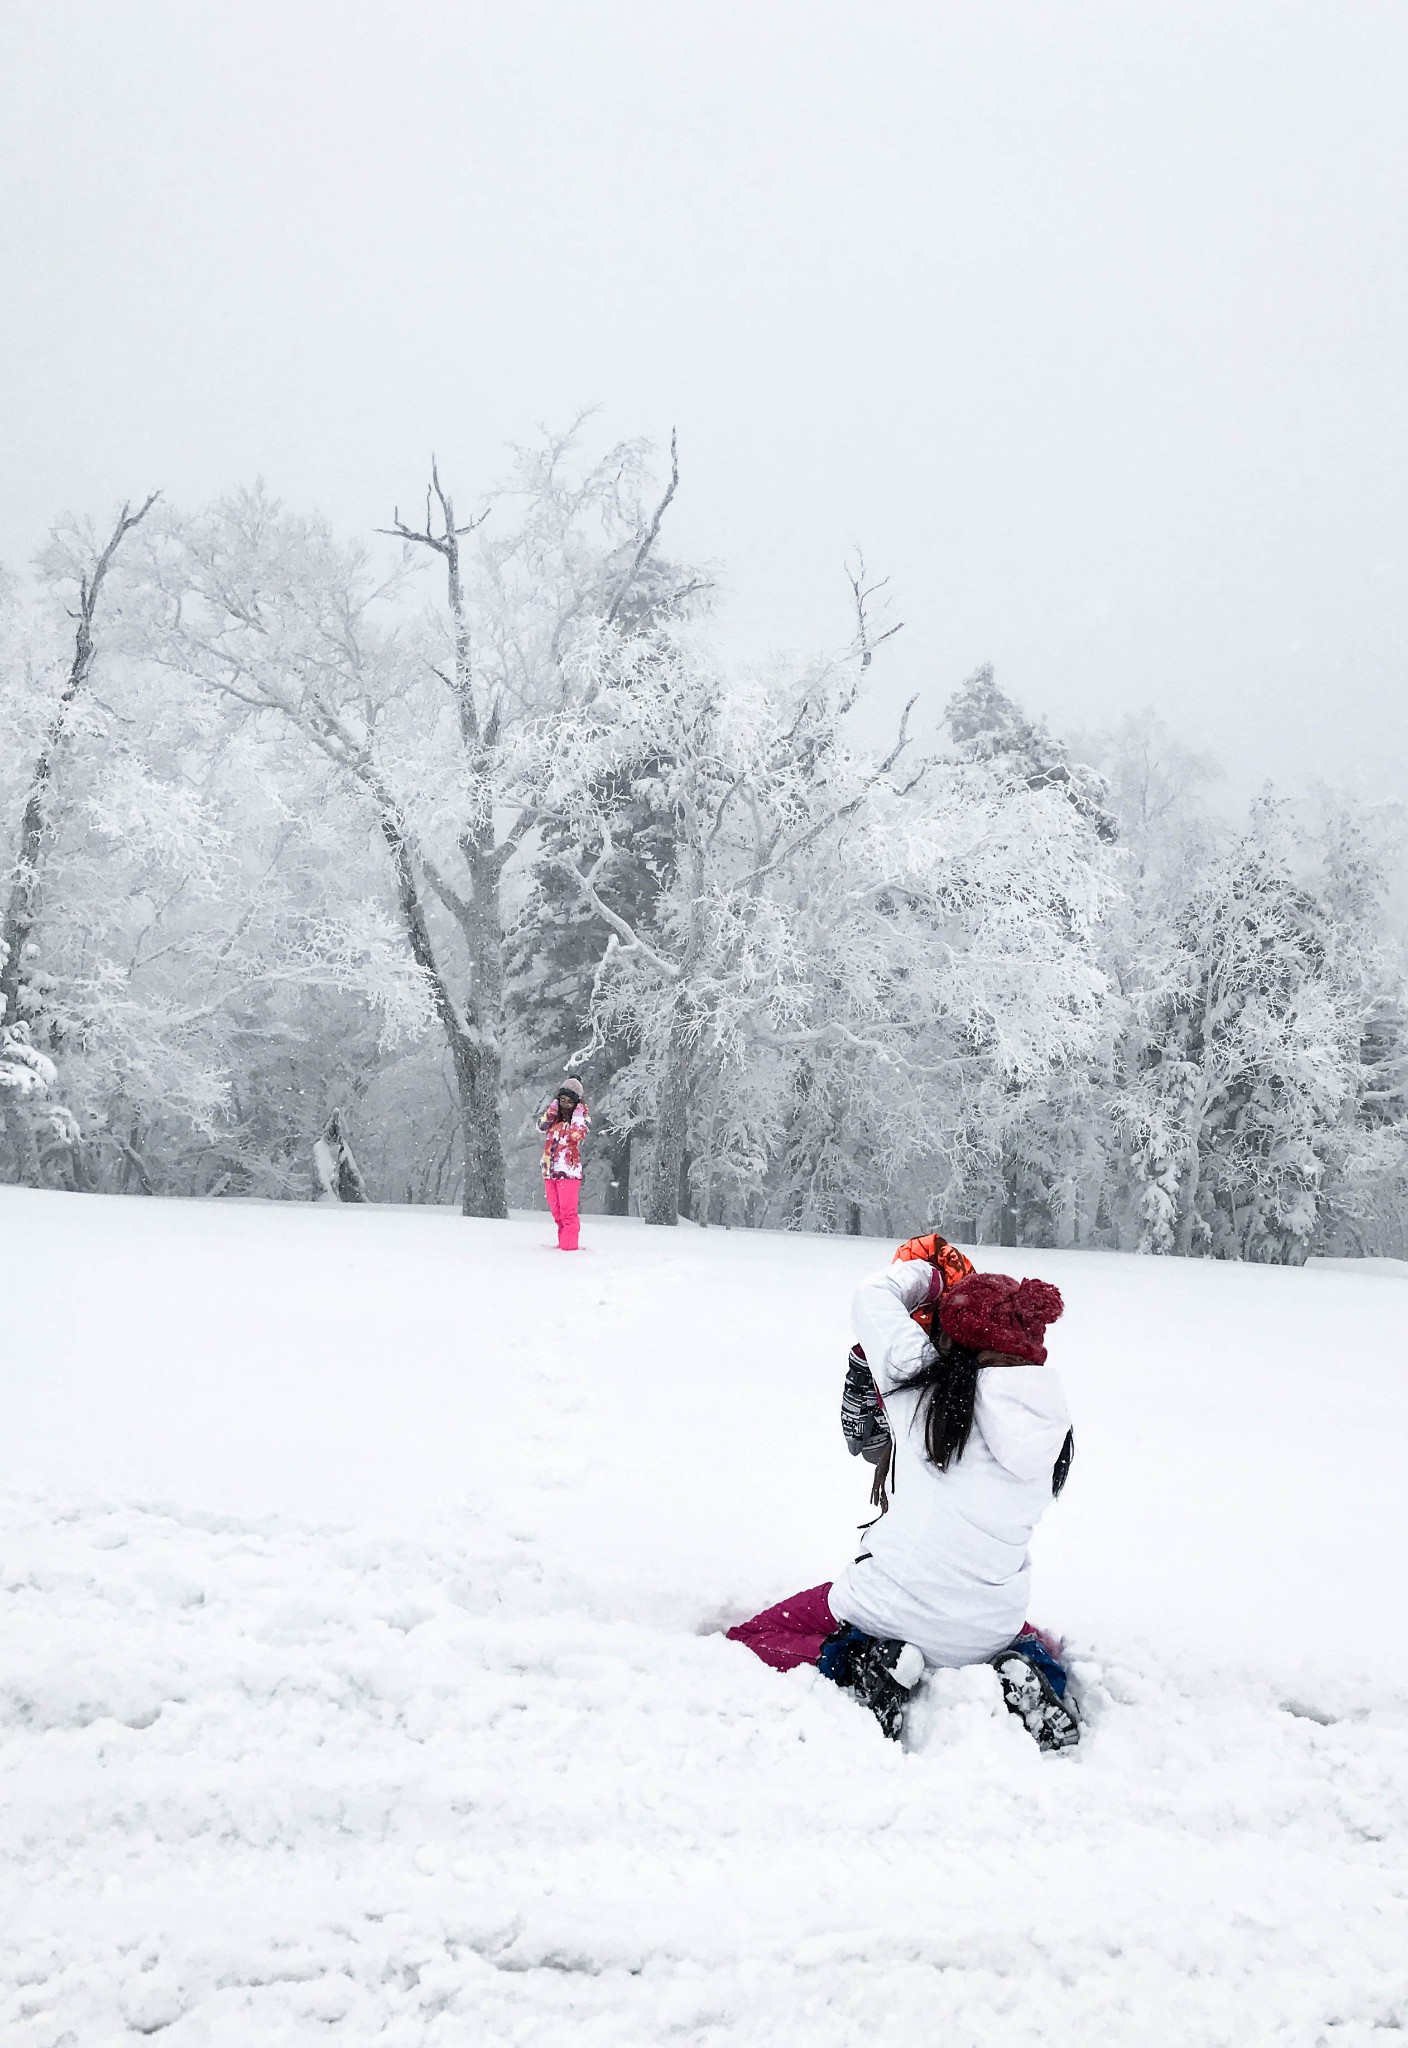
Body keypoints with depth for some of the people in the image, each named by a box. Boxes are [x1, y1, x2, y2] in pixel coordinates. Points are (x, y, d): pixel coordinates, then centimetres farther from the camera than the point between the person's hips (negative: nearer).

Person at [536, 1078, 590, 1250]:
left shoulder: (582, 1119, 0)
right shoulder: (553, 1117, 13)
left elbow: (577, 1135, -19)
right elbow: (541, 1124, -7)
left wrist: (579, 1112, -12)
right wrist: (554, 1104, -4)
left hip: (569, 1172, -5)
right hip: (549, 1171, 5)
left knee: (567, 1212, -10)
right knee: (557, 1214, 11)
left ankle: (569, 1246, -10)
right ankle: (563, 1244, 19)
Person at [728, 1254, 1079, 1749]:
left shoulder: (923, 1378, -13)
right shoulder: (1049, 1413, -1)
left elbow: (873, 1295, 2)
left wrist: (928, 1274, 20)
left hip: (894, 1610, -4)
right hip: (991, 1630, 4)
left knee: (747, 1641, 13)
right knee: (1035, 1644, 38)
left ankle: (864, 1663, -10)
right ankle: (1030, 1676, 4)